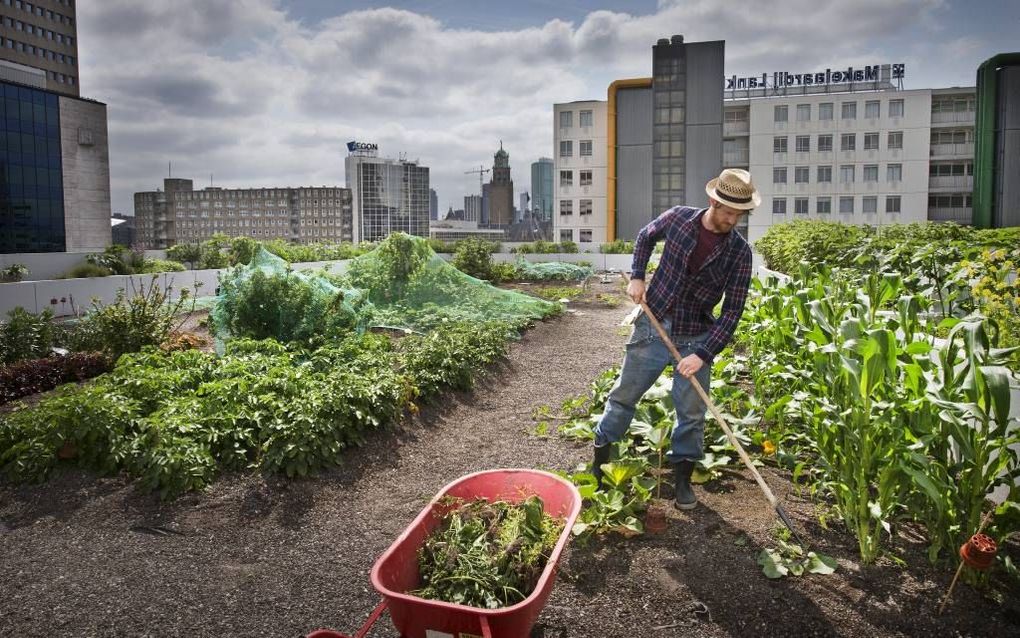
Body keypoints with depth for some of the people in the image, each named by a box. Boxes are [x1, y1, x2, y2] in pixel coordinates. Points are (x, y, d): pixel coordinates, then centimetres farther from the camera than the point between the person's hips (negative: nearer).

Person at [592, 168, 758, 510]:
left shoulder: (739, 252, -10)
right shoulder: (678, 218, -8)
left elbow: (732, 312, -11)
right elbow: (645, 237, 14)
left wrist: (703, 354, -20)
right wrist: (637, 277, 1)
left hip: (696, 340, 0)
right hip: (653, 327, 0)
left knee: (692, 414, 6)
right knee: (623, 397, 9)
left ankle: (682, 478, 25)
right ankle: (597, 464, 25)